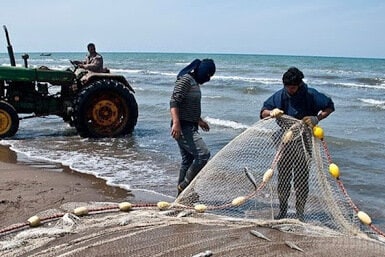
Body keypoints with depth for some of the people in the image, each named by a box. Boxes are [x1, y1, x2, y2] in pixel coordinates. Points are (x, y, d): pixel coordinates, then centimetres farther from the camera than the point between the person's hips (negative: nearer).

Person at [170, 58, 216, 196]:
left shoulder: (195, 82, 17)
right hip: (182, 127, -10)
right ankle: (185, 185, -7)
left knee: (188, 160, 13)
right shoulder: (185, 79, -13)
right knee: (203, 154, -18)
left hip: (190, 127, 10)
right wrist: (176, 123, -33)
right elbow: (174, 101, -22)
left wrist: (199, 120, 35)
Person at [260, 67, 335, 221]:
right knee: (283, 177, 8)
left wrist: (317, 118, -18)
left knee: (301, 179, 1)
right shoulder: (280, 95, -3)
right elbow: (263, 113, -3)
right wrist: (271, 113, -27)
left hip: (303, 143, -2)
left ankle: (300, 214, 13)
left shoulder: (310, 95, -9)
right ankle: (282, 211, 22)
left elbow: (329, 107, -1)